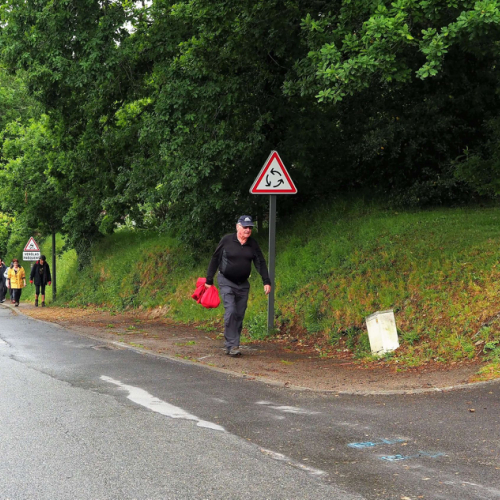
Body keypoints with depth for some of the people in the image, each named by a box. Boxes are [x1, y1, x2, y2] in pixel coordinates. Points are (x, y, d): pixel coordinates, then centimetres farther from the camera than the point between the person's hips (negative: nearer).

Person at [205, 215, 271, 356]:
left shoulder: (253, 244, 2)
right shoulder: (227, 240, -8)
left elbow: (261, 263, 3)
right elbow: (215, 259, -2)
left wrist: (266, 281, -8)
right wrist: (209, 280, -1)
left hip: (243, 284, 5)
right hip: (226, 282, -4)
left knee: (239, 315, 4)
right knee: (230, 311, -17)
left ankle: (229, 345, 14)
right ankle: (232, 345, -15)